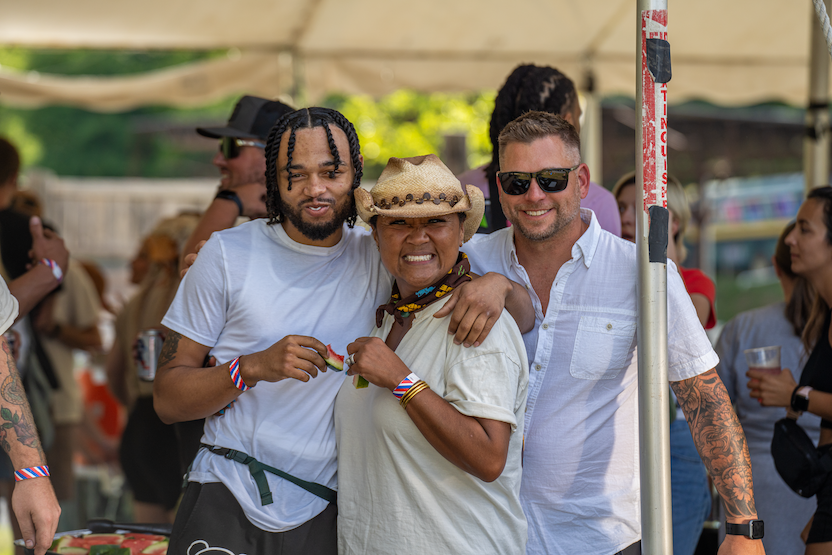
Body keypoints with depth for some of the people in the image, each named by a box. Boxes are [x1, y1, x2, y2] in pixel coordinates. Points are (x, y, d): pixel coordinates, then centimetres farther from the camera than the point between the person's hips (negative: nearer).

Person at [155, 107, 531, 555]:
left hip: (324, 515, 2)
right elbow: (167, 399, 0)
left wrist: (496, 284, -16)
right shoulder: (228, 254, 1)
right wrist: (254, 368, -17)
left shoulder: (380, 259, 6)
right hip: (227, 501, -1)